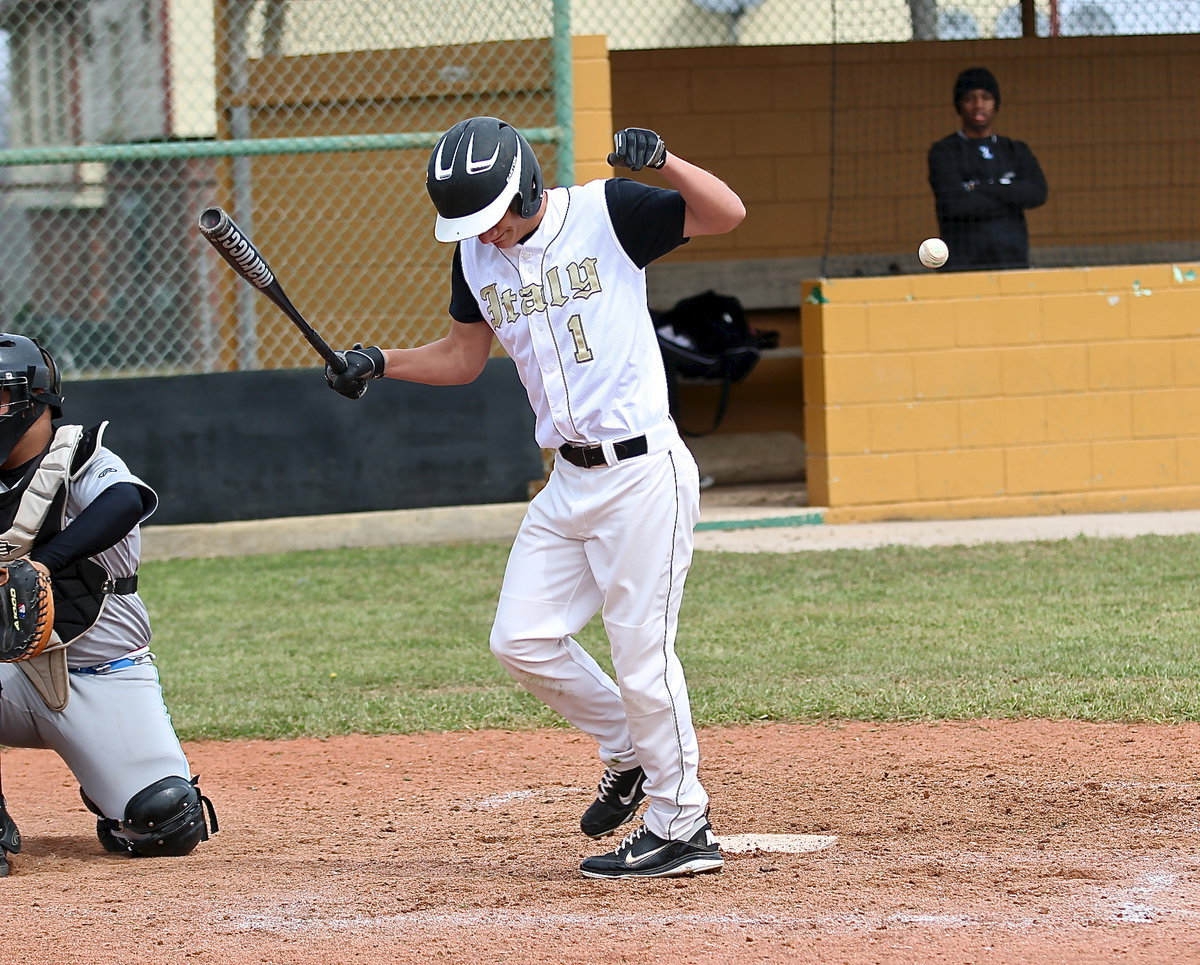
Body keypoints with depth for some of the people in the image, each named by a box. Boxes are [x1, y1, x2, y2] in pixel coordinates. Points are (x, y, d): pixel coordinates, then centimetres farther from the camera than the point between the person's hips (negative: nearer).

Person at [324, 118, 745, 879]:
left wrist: (663, 162, -35)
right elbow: (463, 358, 20)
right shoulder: (476, 255, 7)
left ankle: (682, 828, 8)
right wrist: (380, 362, 4)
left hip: (643, 471, -7)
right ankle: (631, 752, 26)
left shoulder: (607, 214, -11)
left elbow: (727, 214, -18)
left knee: (641, 652, -5)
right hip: (569, 480, 7)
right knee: (523, 641, 4)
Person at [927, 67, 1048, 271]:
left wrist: (981, 188, -6)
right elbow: (954, 203, -8)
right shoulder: (944, 152, 7)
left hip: (1013, 262, 3)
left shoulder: (1016, 151, 18)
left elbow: (1037, 193, 1)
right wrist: (1012, 199, 0)